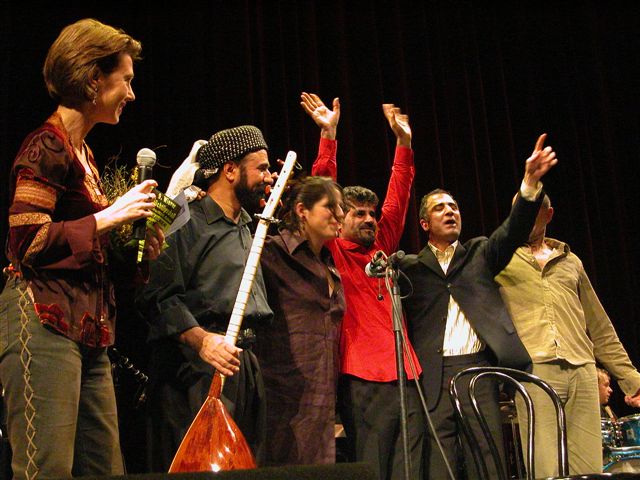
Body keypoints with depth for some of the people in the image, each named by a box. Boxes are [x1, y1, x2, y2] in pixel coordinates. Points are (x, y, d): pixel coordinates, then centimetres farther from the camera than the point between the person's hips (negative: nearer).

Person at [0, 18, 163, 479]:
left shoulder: (82, 152, 20)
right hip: (44, 321, -9)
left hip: (86, 328, 9)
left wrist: (138, 220, 11)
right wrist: (109, 216, -11)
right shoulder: (47, 146, -7)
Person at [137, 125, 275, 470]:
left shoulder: (245, 229, 22)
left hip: (245, 365, 9)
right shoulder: (188, 223, -7)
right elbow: (157, 296, -17)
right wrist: (201, 339, -26)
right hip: (198, 368, -9)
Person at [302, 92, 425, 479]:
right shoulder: (332, 254, 4)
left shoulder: (380, 248, 18)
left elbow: (398, 200, 18)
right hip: (364, 378, -5)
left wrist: (404, 142, 13)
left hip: (405, 375, 6)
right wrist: (328, 135, -9)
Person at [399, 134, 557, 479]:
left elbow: (514, 229, 3)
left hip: (479, 368, 1)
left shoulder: (479, 253, 18)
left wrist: (530, 182, -13)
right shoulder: (411, 266, 15)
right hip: (434, 376, -1)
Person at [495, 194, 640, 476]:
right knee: (545, 470, -13)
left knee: (589, 469, -2)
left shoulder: (571, 261, 24)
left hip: (583, 372, 4)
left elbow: (600, 327, 24)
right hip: (533, 370, -3)